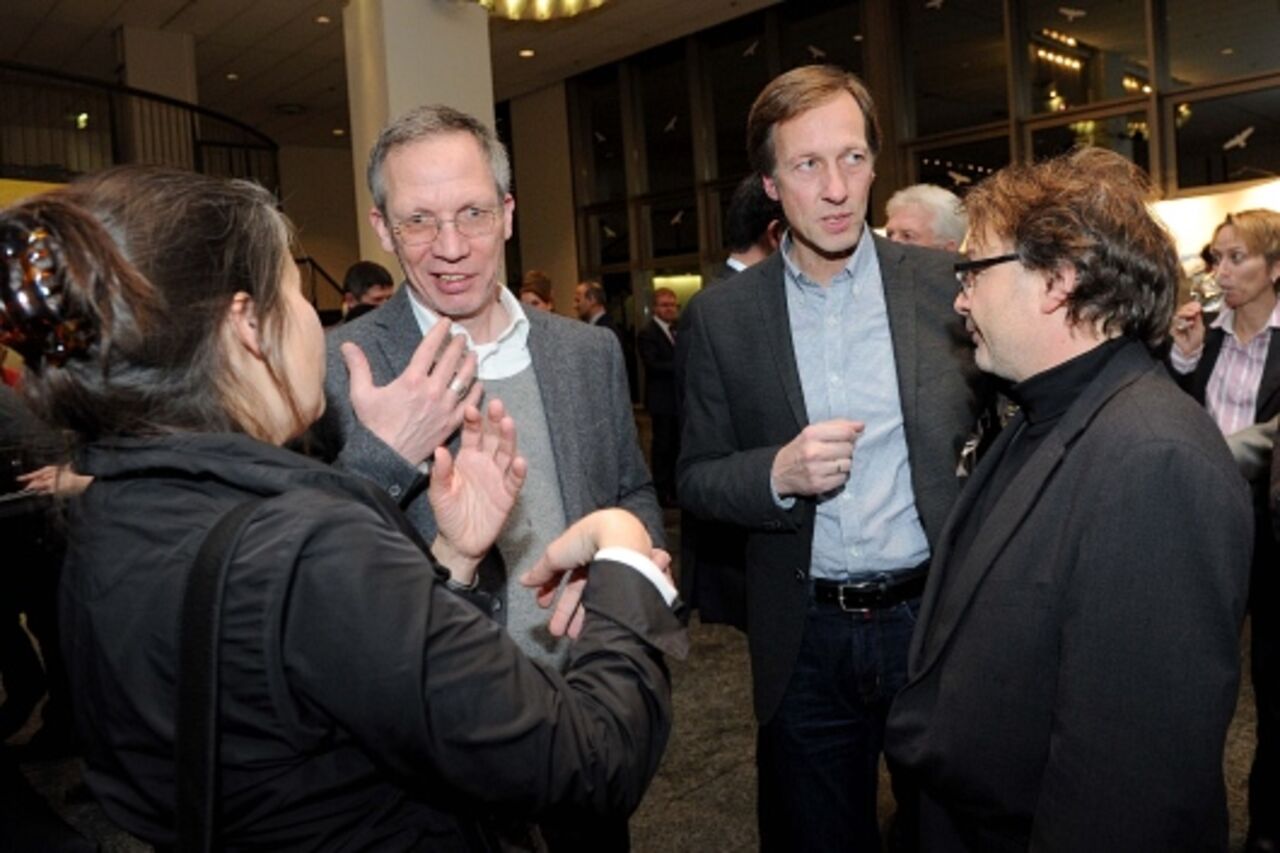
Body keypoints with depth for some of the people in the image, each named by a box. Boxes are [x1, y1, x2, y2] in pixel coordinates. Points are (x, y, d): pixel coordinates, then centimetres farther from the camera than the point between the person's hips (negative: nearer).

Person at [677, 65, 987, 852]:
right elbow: (697, 479, -1)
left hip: (939, 616, 0)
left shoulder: (947, 282, -4)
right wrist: (779, 474, -20)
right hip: (806, 639, 1)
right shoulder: (720, 316, -3)